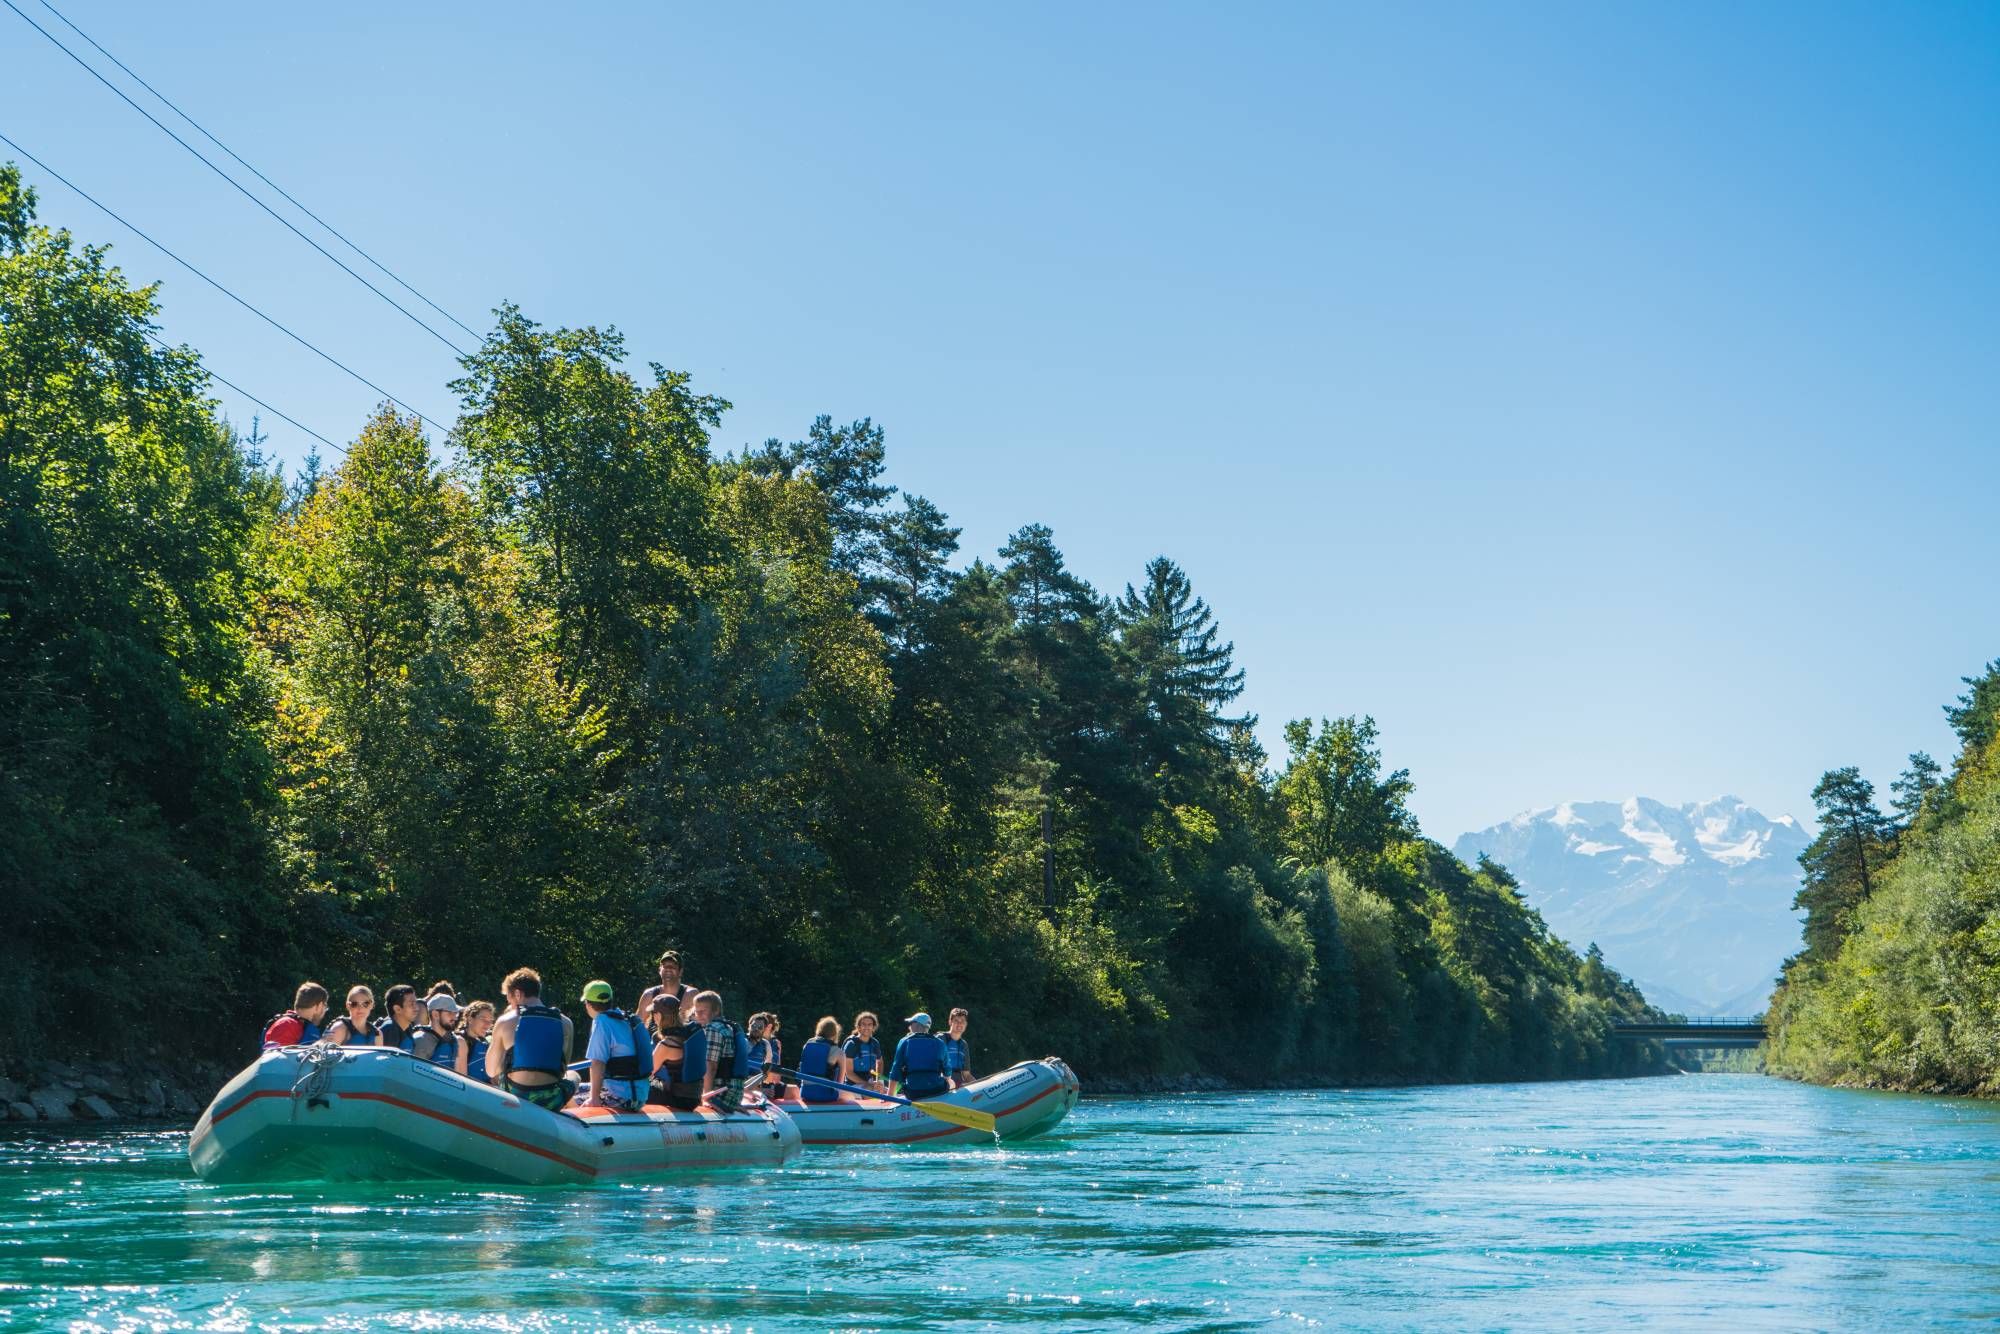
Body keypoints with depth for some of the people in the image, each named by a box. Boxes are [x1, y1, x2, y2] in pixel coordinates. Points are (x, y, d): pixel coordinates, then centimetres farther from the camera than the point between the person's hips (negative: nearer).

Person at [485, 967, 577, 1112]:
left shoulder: (505, 1021, -2)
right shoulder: (565, 1023, 3)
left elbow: (491, 1072, 4)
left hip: (514, 1100, -1)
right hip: (551, 1103, 1)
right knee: (572, 1076, 34)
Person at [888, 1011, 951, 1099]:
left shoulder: (905, 1042, 6)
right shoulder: (939, 1042, 8)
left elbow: (896, 1071, 4)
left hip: (912, 1094, 0)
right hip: (936, 1091, 0)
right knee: (951, 1083, 31)